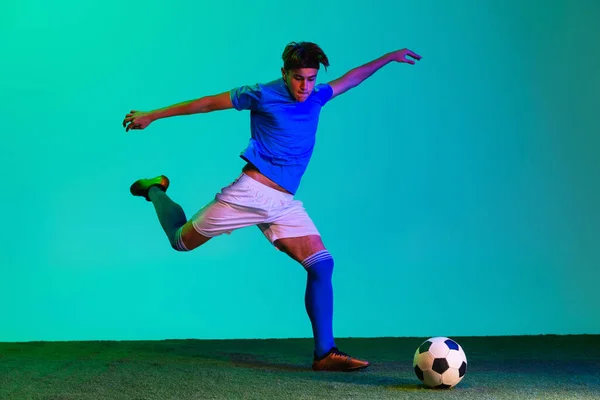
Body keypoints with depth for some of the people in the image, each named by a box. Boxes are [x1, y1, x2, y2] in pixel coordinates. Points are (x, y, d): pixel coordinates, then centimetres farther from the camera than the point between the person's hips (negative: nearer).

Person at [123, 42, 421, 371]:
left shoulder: (316, 97, 12)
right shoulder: (263, 95, -4)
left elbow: (350, 79, 30)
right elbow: (206, 103, 1)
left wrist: (390, 57, 34)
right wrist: (151, 116, 4)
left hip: (285, 204, 5)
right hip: (250, 191, -5)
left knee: (322, 265, -10)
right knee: (181, 240, 6)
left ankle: (325, 353, -8)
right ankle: (155, 189, 37)